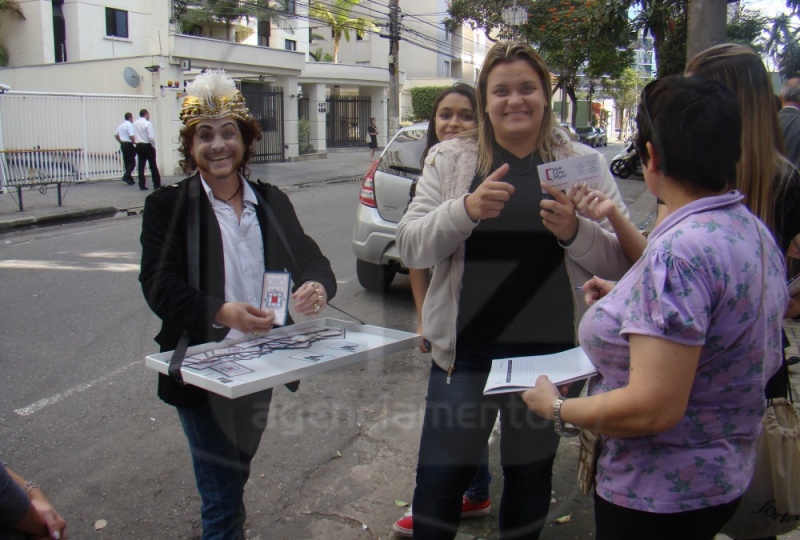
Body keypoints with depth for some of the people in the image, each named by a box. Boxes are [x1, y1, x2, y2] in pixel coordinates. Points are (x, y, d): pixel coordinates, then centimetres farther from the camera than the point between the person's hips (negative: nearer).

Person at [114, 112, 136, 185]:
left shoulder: (121, 125, 13)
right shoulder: (129, 125, -12)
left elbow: (116, 135, 17)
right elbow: (132, 136, -22)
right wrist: (135, 143, -8)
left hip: (122, 145, 8)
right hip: (129, 144, -8)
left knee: (126, 162, 11)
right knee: (132, 162, -5)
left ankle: (129, 179, 13)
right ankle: (126, 176, -18)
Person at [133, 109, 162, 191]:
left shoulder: (135, 123, 3)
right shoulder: (147, 124, -14)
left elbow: (134, 135, 2)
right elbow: (151, 137, -17)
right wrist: (154, 146, -5)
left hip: (139, 146, 5)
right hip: (148, 146, -5)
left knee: (141, 166, 6)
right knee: (153, 166, 4)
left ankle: (142, 185, 6)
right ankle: (157, 184, 7)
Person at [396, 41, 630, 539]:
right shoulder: (450, 159, 2)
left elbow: (624, 261, 1)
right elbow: (411, 246, -6)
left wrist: (576, 232, -20)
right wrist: (466, 209, -23)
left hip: (549, 352, 1)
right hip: (465, 349, 0)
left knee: (531, 474, 19)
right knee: (439, 478, 6)